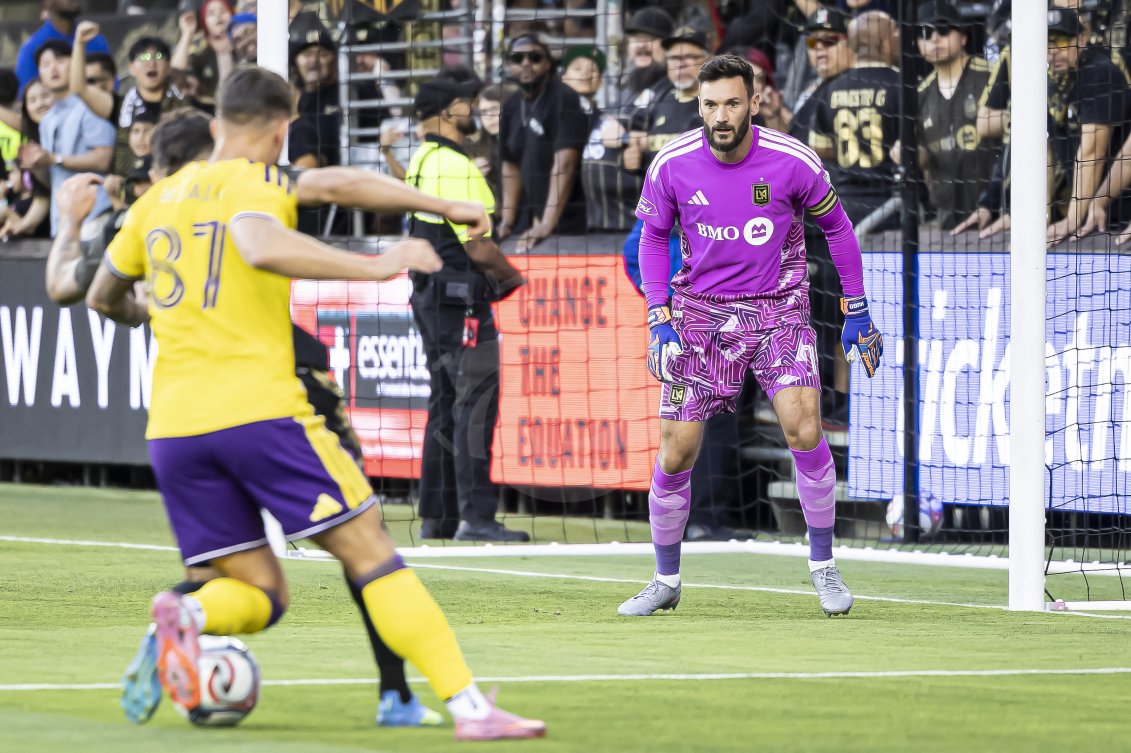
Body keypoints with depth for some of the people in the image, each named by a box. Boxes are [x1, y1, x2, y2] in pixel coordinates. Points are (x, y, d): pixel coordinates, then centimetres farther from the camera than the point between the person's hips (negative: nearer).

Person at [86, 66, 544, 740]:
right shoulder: (254, 182, -2)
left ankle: (186, 617, -21)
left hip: (173, 428, 6)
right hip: (260, 408, -6)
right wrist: (375, 267, -23)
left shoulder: (160, 198, 17)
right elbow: (261, 247, -26)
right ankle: (470, 705, -10)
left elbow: (104, 297, 29)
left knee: (261, 594, 11)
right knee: (372, 556, -2)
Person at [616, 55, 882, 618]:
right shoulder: (672, 165, -10)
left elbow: (836, 225, 4)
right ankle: (666, 582, 18)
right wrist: (659, 320, -4)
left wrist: (857, 313, 6)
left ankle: (823, 565, -4)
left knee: (804, 427, -21)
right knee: (675, 453, -2)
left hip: (778, 307, -1)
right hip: (700, 311, 1)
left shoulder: (792, 161, -13)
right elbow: (652, 239, 6)